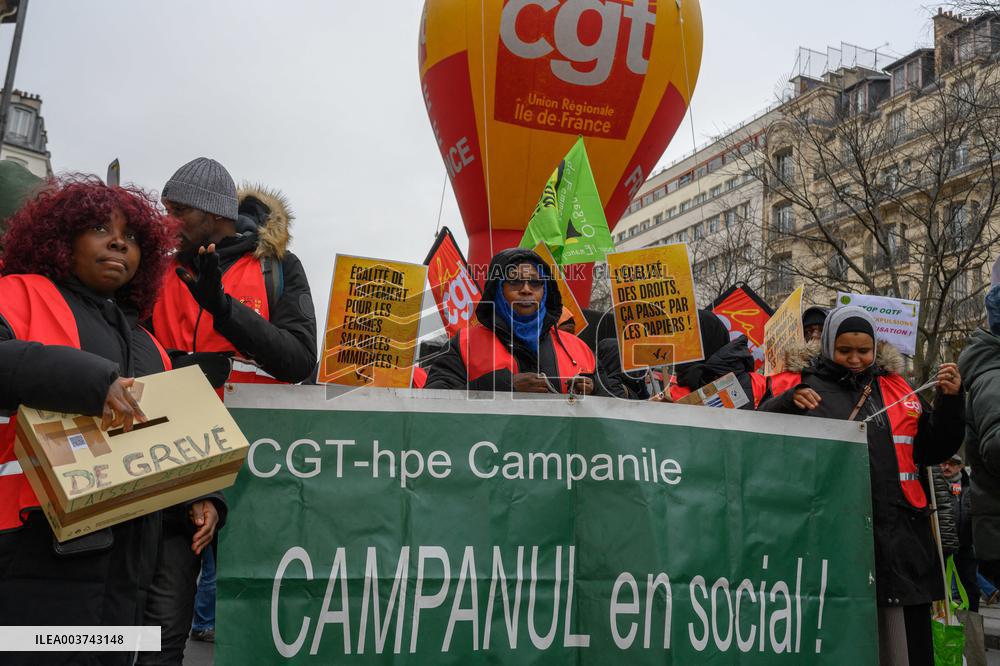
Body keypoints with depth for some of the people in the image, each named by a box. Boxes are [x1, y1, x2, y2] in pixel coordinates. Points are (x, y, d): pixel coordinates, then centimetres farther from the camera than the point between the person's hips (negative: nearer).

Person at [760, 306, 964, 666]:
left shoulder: (898, 389, 14)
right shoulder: (809, 388, 3)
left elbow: (934, 450, 17)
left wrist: (949, 402, 3)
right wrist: (788, 404, -25)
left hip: (901, 533, 3)